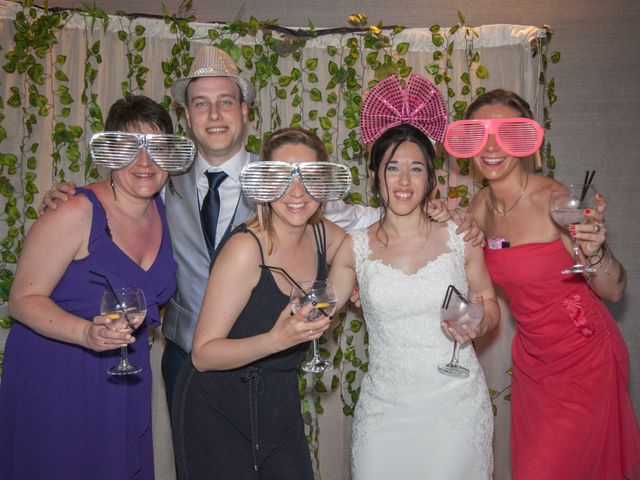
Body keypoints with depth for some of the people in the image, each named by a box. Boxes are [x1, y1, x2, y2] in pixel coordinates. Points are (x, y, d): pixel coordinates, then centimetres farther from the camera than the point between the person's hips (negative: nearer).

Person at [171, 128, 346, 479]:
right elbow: (203, 354, -22)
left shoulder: (324, 234, -6)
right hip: (217, 413, -5)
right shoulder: (246, 248, -24)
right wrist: (277, 339, -37)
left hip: (281, 406, 6)